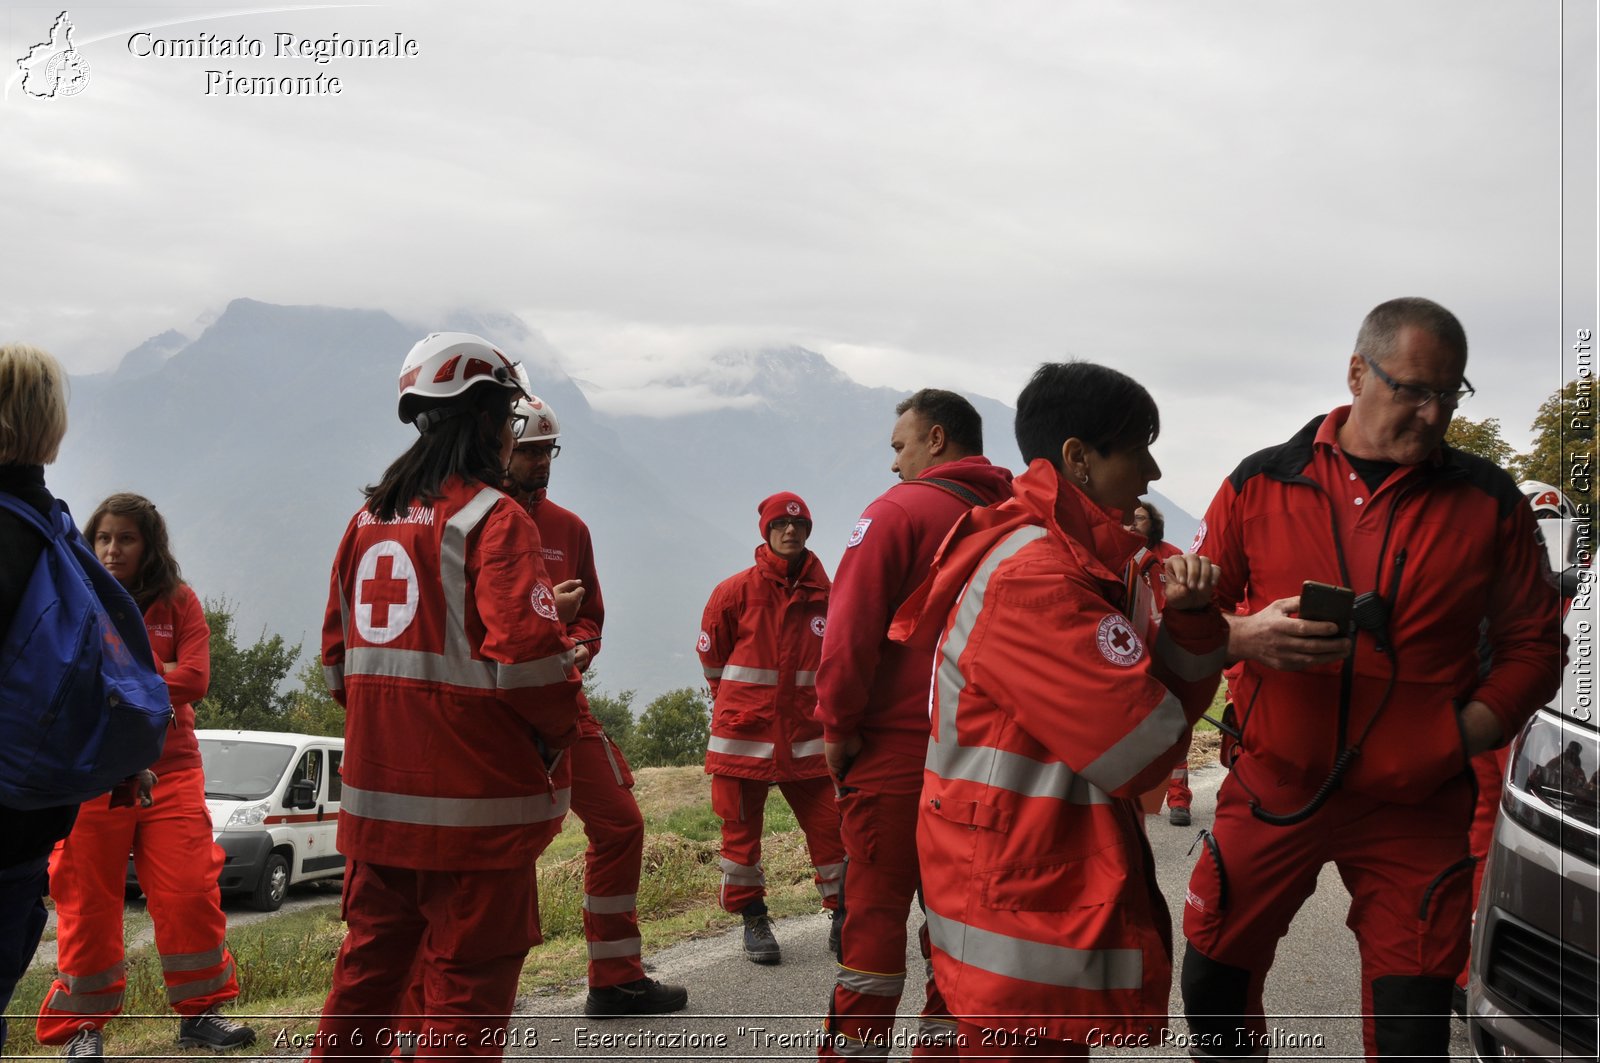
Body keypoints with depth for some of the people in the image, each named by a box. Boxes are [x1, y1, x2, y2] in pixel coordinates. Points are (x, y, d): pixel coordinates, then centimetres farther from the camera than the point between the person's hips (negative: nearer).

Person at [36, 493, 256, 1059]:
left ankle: (199, 1012, 13)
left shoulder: (178, 603, 5)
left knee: (191, 892, -3)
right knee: (88, 904, 4)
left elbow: (194, 679, -7)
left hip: (170, 772, 1)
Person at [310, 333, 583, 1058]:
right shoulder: (493, 517, -11)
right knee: (467, 981, 3)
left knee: (368, 967, 19)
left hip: (375, 795, 7)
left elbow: (337, 653, 15)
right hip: (473, 802, -7)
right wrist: (561, 728, -4)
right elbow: (525, 653, -20)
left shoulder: (368, 520, 11)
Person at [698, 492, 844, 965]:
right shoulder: (735, 591, -5)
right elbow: (712, 655, 9)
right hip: (743, 731, -1)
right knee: (741, 828, 6)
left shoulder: (824, 595, 2)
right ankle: (753, 920, 19)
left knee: (828, 824, -1)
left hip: (804, 732, 2)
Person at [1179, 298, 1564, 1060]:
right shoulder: (1262, 483, 0)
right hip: (1273, 793, 1)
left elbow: (1533, 645, 6)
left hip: (1413, 811, 0)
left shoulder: (1487, 501, 1)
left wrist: (1467, 732, -9)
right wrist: (1247, 636, -17)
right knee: (1212, 993, 10)